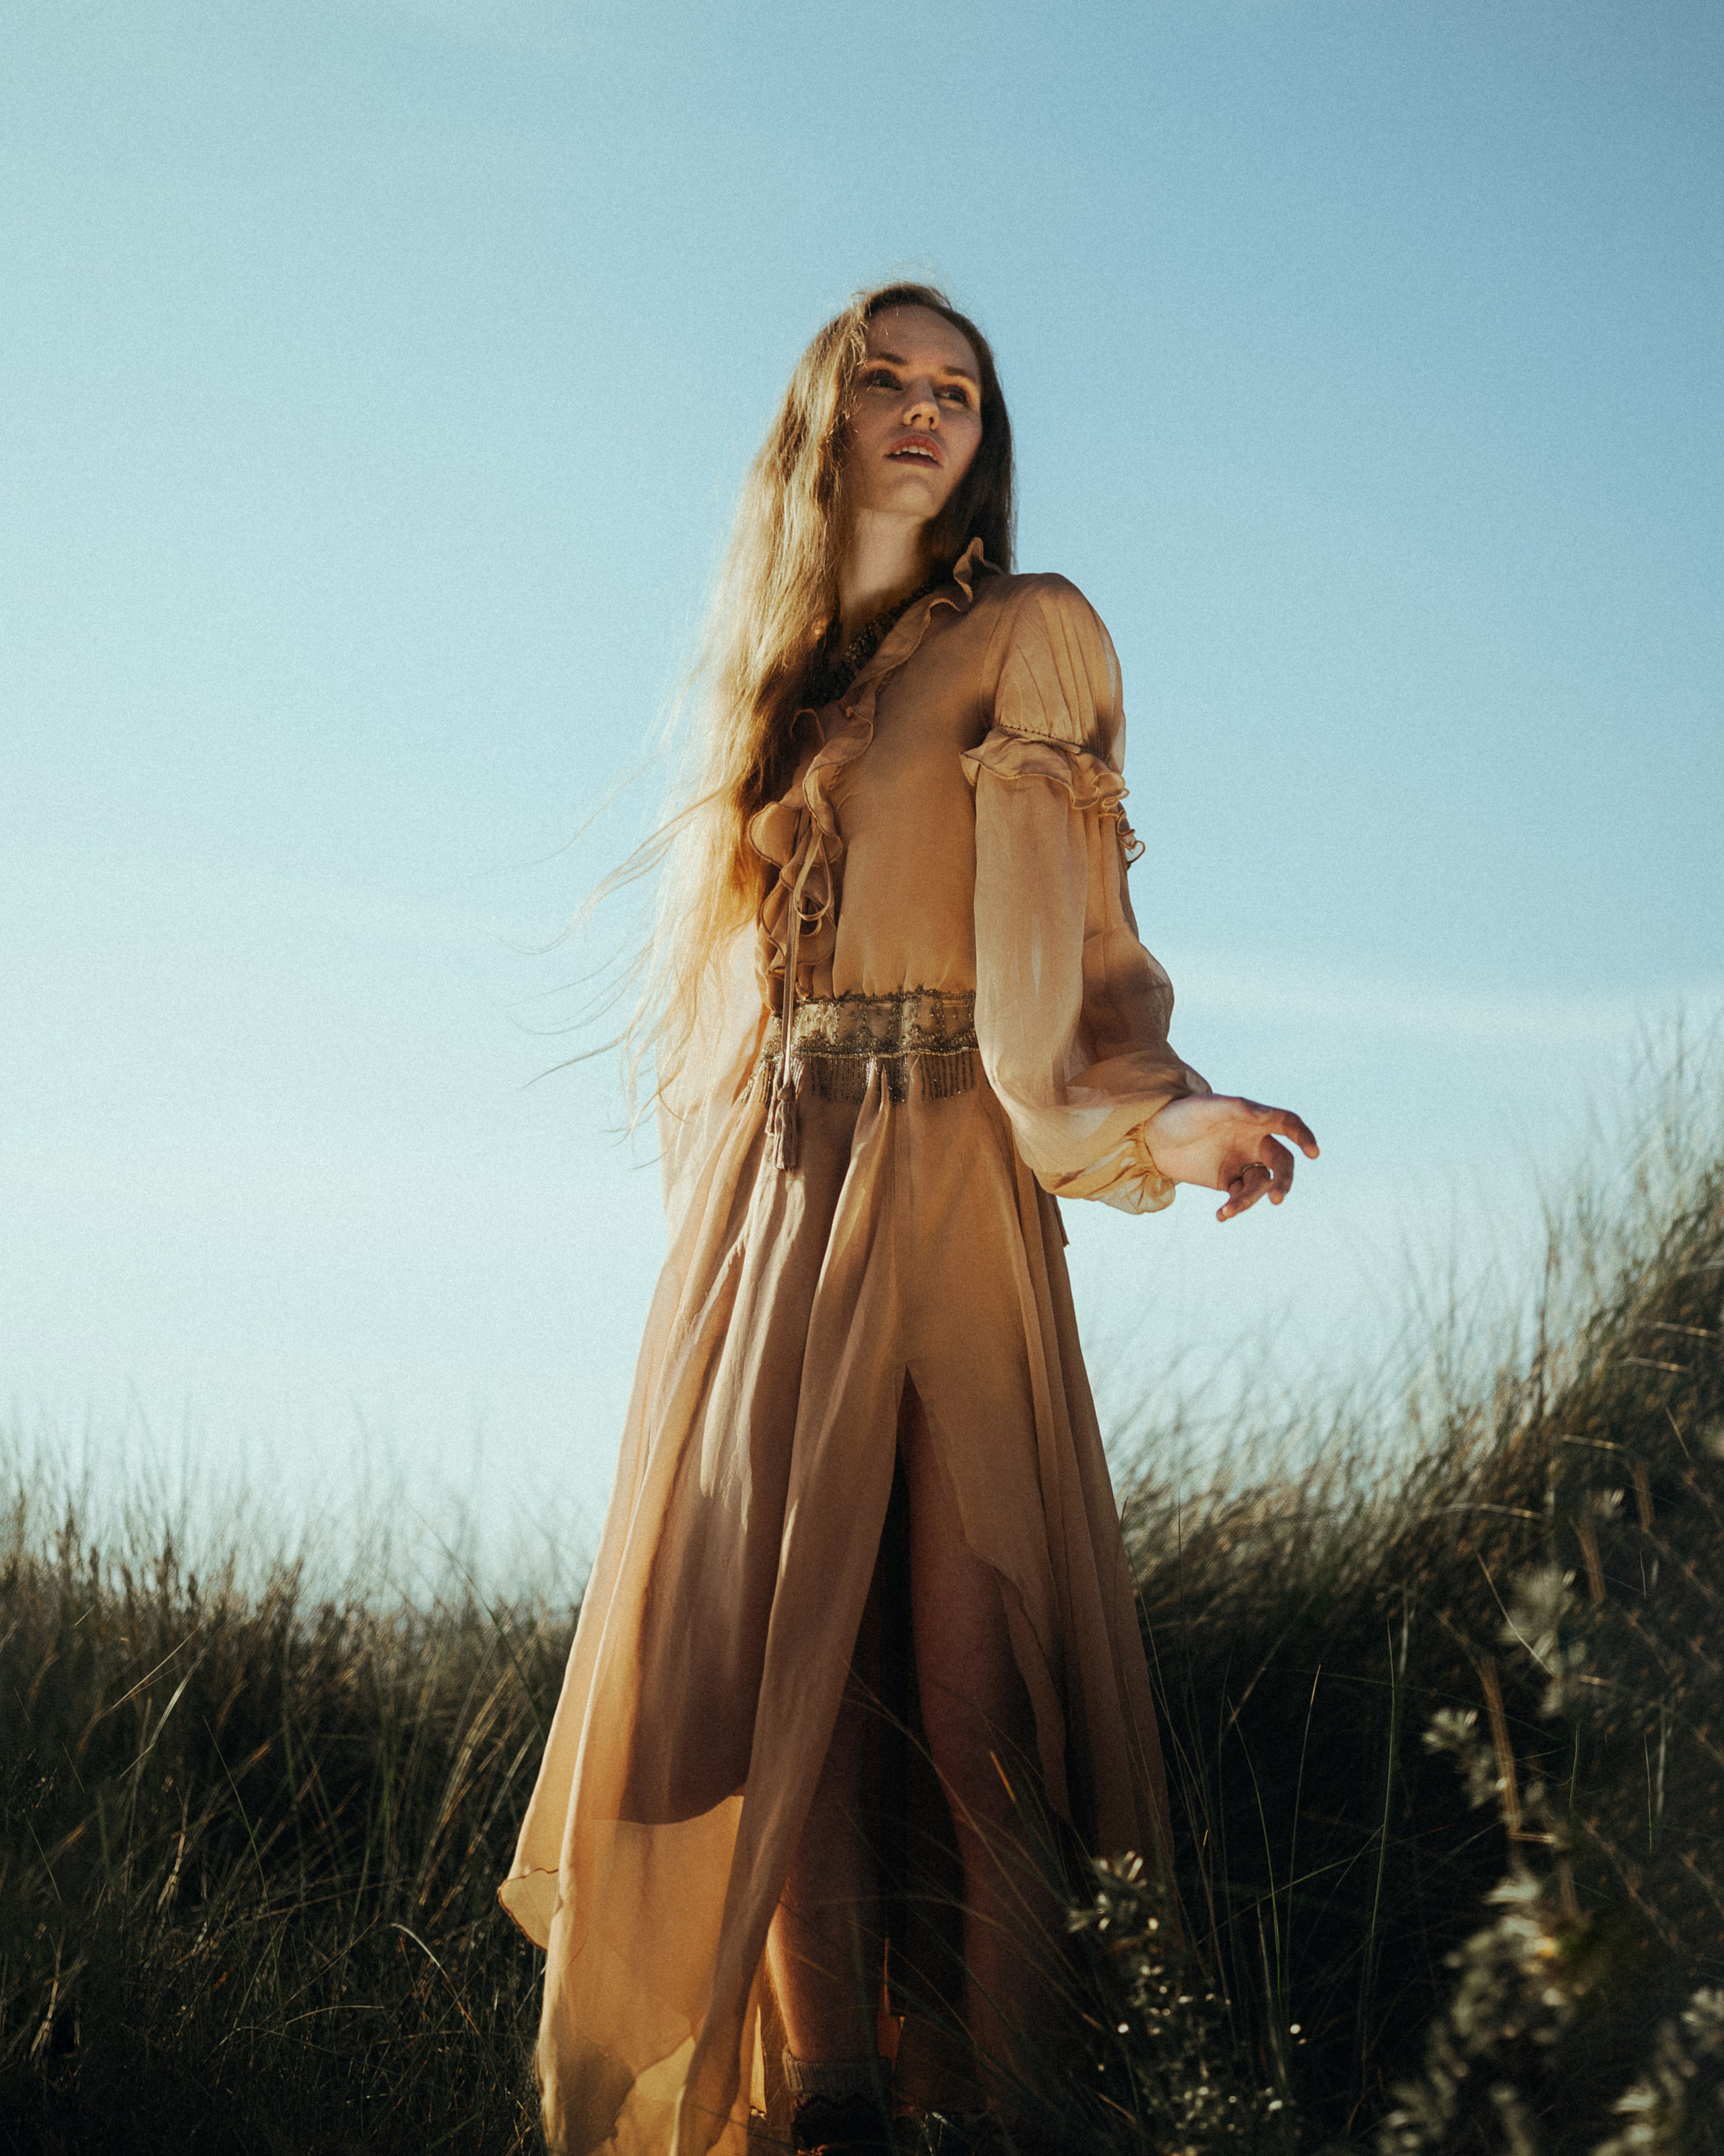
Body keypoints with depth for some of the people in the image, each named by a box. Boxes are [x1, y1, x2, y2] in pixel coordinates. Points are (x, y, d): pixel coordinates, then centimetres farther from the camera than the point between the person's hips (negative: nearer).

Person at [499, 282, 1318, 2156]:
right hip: (759, 1187, 5)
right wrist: (711, 1195, 9)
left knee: (941, 1612, -9)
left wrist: (1167, 1110, -21)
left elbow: (1074, 929, -4)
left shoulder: (1026, 637, 6)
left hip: (938, 1174, -5)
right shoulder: (769, 679, 21)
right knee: (751, 1625, -3)